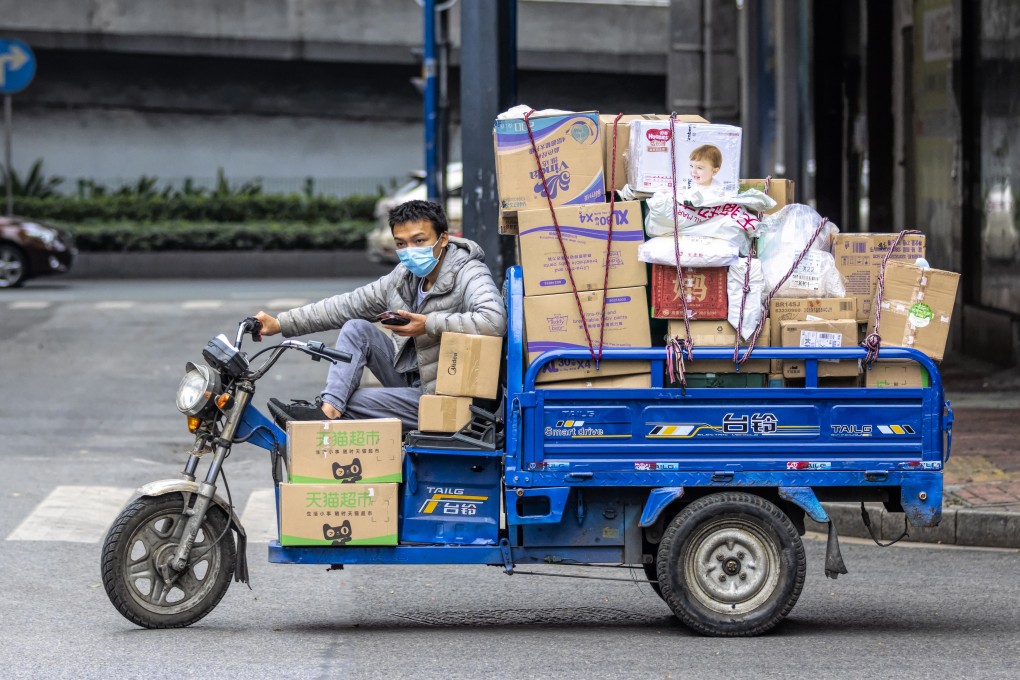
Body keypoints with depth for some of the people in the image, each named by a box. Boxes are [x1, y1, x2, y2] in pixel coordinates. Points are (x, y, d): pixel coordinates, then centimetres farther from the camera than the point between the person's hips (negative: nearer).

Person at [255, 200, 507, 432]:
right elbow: (345, 306, 10)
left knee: (348, 399, -20)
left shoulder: (469, 276, -19)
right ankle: (327, 411, -19)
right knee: (357, 329, -7)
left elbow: (494, 321, -39)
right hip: (409, 375, 8)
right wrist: (279, 324, 6)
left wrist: (428, 324, -34)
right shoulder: (405, 276, 5)